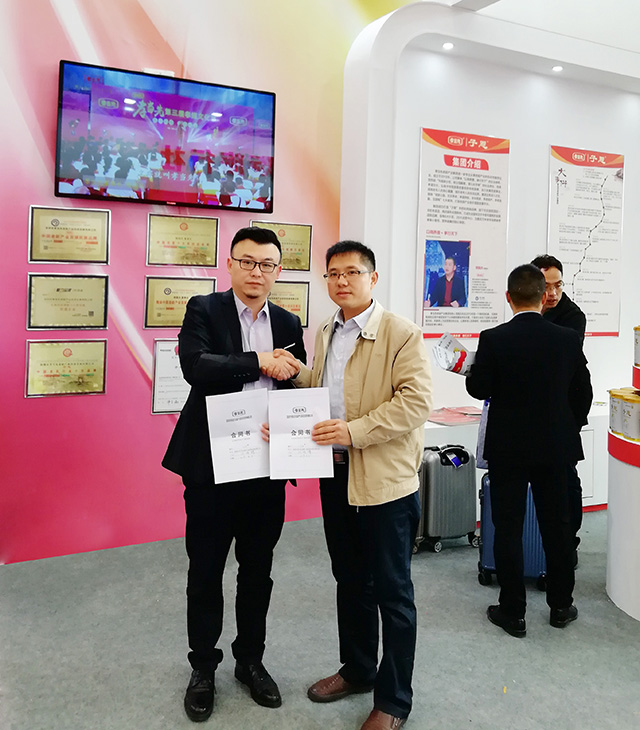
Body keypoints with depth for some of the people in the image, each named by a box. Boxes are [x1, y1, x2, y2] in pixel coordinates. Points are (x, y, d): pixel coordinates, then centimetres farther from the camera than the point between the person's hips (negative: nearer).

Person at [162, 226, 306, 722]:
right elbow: (196, 365, -21)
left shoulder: (289, 323, 9)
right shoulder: (204, 310, -3)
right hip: (211, 463, -3)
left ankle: (251, 661, 35)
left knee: (258, 571, 16)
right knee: (205, 571, 11)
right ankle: (203, 668, 30)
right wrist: (259, 362, -17)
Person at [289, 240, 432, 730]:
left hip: (384, 479, -7)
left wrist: (354, 431, -26)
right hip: (336, 474, 7)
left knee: (392, 591, 5)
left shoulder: (402, 334, -11)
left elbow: (416, 401, -20)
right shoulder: (323, 334, 12)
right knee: (350, 581, 21)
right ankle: (358, 670, 40)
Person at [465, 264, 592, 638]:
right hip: (556, 447, 3)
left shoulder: (493, 339, -14)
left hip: (507, 449, -2)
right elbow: (583, 393, 3)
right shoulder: (568, 339, -6)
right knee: (557, 525, 16)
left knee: (508, 529, 8)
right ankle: (561, 605, 30)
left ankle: (513, 612, 16)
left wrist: (474, 366, 13)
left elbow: (478, 389, -6)